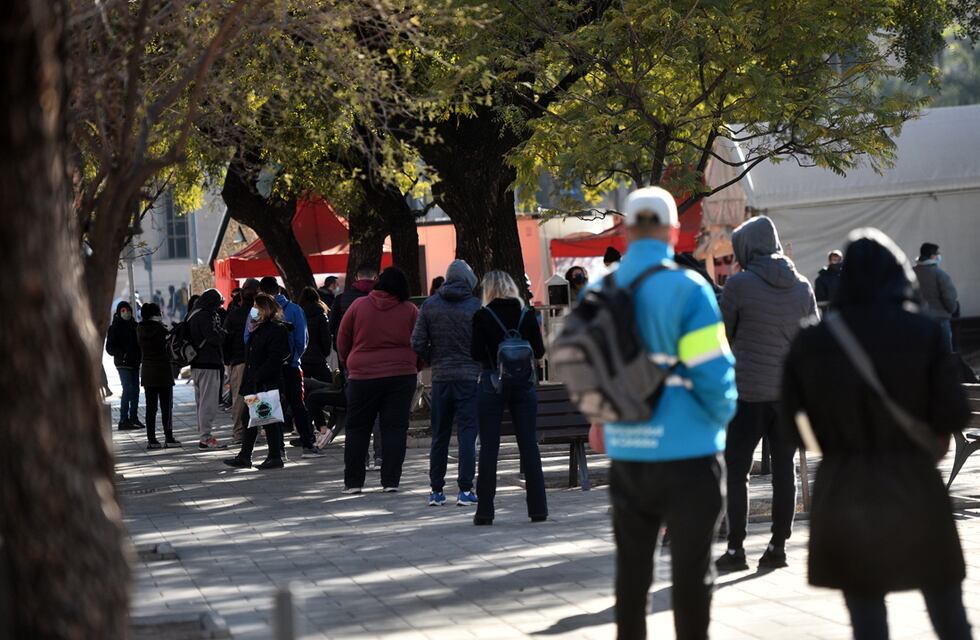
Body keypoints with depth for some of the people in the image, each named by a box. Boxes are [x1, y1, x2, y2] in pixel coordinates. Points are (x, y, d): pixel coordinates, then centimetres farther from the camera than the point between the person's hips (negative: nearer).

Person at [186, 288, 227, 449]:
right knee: (208, 402, -8)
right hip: (208, 364, -10)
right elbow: (215, 338, -23)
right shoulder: (204, 316, -15)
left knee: (201, 402, 15)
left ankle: (202, 434, 20)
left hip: (196, 364, 10)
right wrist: (223, 334, -2)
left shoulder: (193, 315, 15)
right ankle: (206, 437, -9)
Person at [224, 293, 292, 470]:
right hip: (254, 384, 9)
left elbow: (274, 359, -19)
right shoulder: (257, 329, 17)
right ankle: (244, 457, 12)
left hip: (268, 384, -9)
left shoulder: (277, 330, -12)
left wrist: (257, 378, -21)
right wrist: (246, 381, 15)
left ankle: (275, 457, 5)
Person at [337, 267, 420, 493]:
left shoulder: (358, 306, -3)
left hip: (363, 376, 0)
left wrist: (348, 365, 20)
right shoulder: (410, 310, -1)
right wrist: (414, 368, 20)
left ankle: (353, 481, 9)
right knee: (394, 428, 4)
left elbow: (342, 341, 5)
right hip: (401, 375, 0)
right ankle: (390, 481, 1)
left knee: (357, 429, 9)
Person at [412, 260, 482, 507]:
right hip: (469, 376, -3)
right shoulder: (476, 307, -6)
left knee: (439, 436, 11)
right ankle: (465, 490, -5)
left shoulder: (430, 306, 3)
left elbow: (417, 343, 0)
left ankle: (436, 490, 13)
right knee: (467, 434, -1)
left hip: (440, 377, 3)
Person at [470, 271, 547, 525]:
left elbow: (476, 354, -10)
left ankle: (485, 511, 0)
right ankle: (538, 508, 6)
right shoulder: (527, 315, 1)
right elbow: (539, 352, 2)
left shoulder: (482, 316, -7)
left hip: (492, 383, -2)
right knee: (529, 446, 6)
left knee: (488, 448, 2)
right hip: (523, 383, 2)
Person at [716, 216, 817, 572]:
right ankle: (778, 546, 9)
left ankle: (735, 549, -1)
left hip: (749, 391, -4)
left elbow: (723, 333, 2)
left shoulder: (739, 284, -9)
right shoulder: (802, 287, 5)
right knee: (784, 467, 8)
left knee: (737, 469, 1)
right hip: (790, 391, 4)